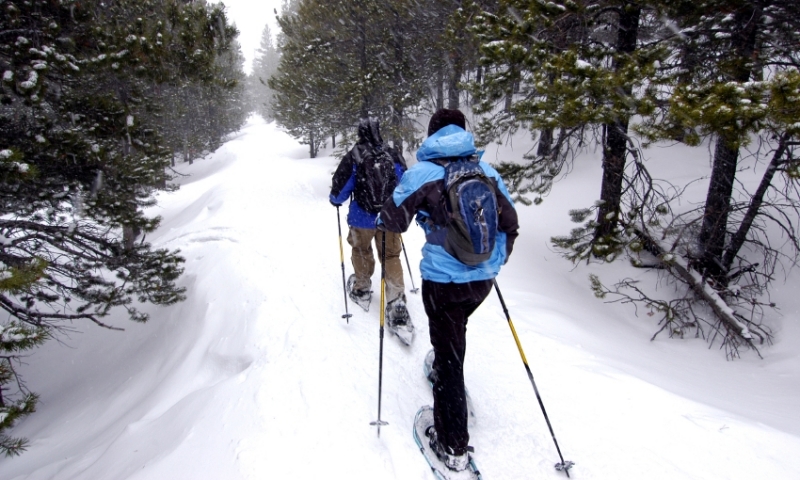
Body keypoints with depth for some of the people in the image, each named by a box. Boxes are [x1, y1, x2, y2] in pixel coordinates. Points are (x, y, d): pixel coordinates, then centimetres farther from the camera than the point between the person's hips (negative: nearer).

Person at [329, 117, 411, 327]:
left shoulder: (353, 156, -11)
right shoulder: (393, 155, -2)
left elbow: (341, 185, -9)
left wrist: (336, 199, 14)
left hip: (363, 217, -2)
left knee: (361, 251, 22)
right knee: (391, 256, 9)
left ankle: (362, 290, 37)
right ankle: (396, 301, -1)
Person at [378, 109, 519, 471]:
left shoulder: (422, 172, -9)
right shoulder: (486, 170, 3)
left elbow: (392, 220, -6)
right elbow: (509, 222, 7)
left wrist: (381, 220, 19)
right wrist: (497, 260, 23)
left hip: (443, 280, -4)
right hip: (484, 277, 5)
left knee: (448, 354, 5)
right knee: (454, 333, 32)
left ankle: (453, 446, 14)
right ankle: (445, 376, 56)